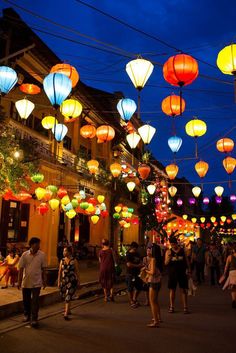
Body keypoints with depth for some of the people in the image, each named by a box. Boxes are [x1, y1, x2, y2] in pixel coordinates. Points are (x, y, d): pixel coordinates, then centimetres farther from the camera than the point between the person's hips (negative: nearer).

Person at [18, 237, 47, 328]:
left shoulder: (42, 255, -6)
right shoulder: (25, 255, -6)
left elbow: (43, 269, 2)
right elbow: (21, 269, -2)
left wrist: (44, 281, 3)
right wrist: (19, 281, -3)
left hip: (37, 282, -1)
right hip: (26, 282, 2)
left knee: (35, 301, -4)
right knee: (26, 300, 15)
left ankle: (34, 319, 5)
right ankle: (26, 315, 37)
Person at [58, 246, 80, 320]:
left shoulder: (74, 260, -5)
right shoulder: (62, 260, 5)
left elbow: (77, 271, -2)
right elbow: (60, 271, 6)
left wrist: (78, 281, -2)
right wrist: (59, 281, 3)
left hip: (72, 281, -4)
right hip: (64, 280, 5)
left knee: (68, 297, -11)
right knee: (64, 297, 15)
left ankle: (66, 314, -10)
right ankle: (68, 310, 37)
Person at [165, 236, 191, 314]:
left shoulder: (182, 250, 3)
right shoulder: (168, 252, -1)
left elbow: (186, 261, 10)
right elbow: (166, 263, -7)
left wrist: (188, 270, 6)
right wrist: (168, 257, -25)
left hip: (182, 273, 0)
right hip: (172, 273, 0)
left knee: (183, 290, 2)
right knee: (172, 290, 7)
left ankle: (185, 307, 8)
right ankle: (171, 307, 17)